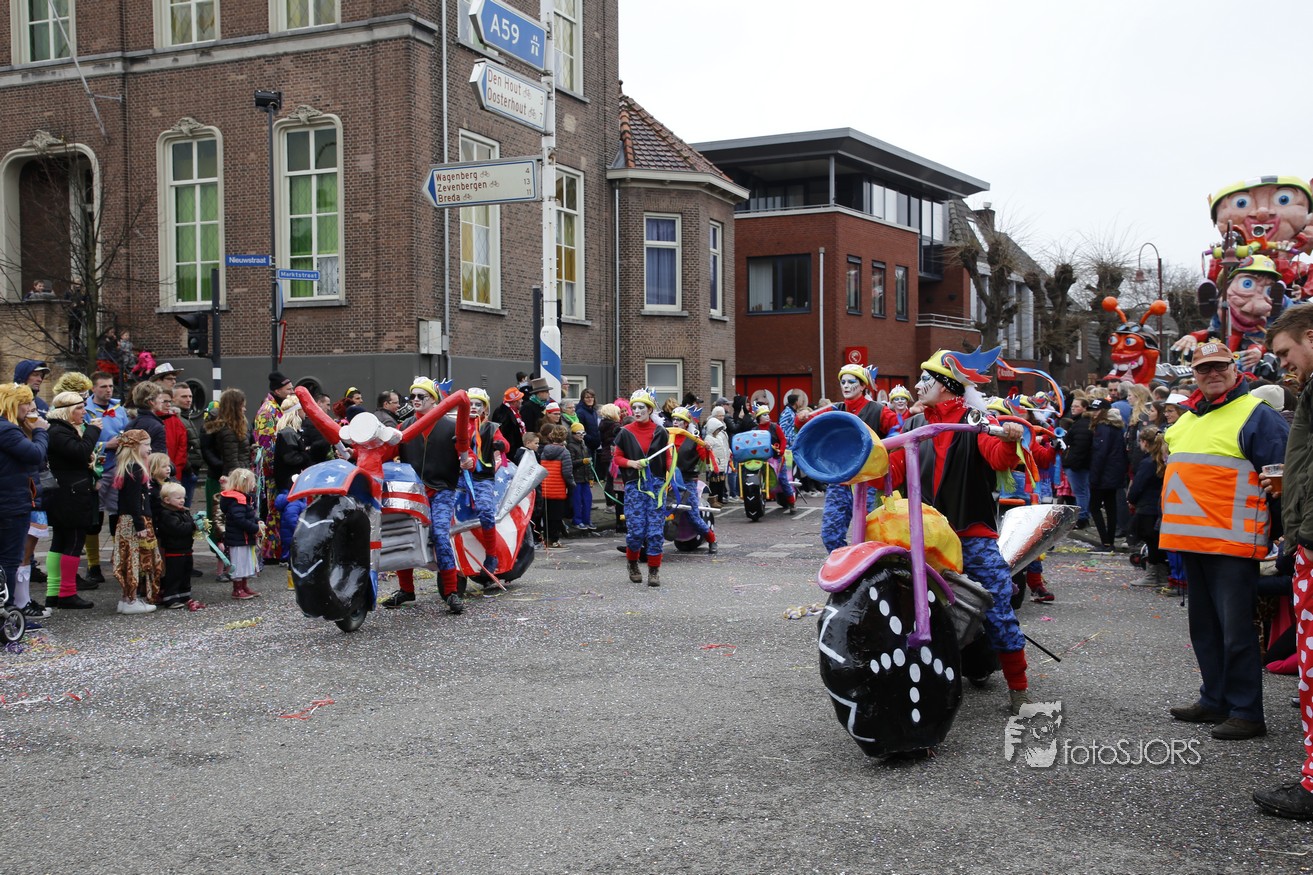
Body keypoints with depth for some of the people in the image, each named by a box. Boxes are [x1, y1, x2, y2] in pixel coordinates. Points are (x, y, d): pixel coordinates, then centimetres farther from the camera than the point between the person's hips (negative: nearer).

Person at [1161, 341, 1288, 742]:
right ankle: (1214, 701, 26)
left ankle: (1246, 712, 4)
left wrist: (1276, 527, -12)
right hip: (1194, 540, 8)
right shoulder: (1188, 419, 17)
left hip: (1232, 541, -8)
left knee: (1235, 630, -4)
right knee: (1205, 627, 15)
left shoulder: (1256, 415, -7)